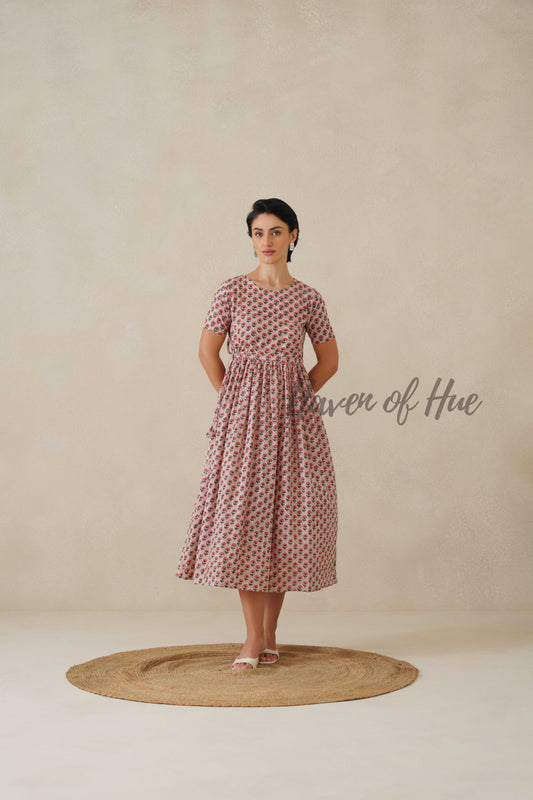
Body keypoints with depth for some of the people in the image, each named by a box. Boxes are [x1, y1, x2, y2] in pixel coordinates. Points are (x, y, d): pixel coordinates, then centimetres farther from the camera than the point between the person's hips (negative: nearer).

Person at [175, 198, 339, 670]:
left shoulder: (308, 298, 5)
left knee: (286, 517, 2)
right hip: (243, 412, -1)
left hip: (292, 417, 1)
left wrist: (298, 397, 5)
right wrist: (233, 399, 5)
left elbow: (329, 360, 13)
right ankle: (254, 639, 0)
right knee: (244, 513, -6)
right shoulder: (233, 291, 2)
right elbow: (208, 352, 7)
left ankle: (269, 634, 14)